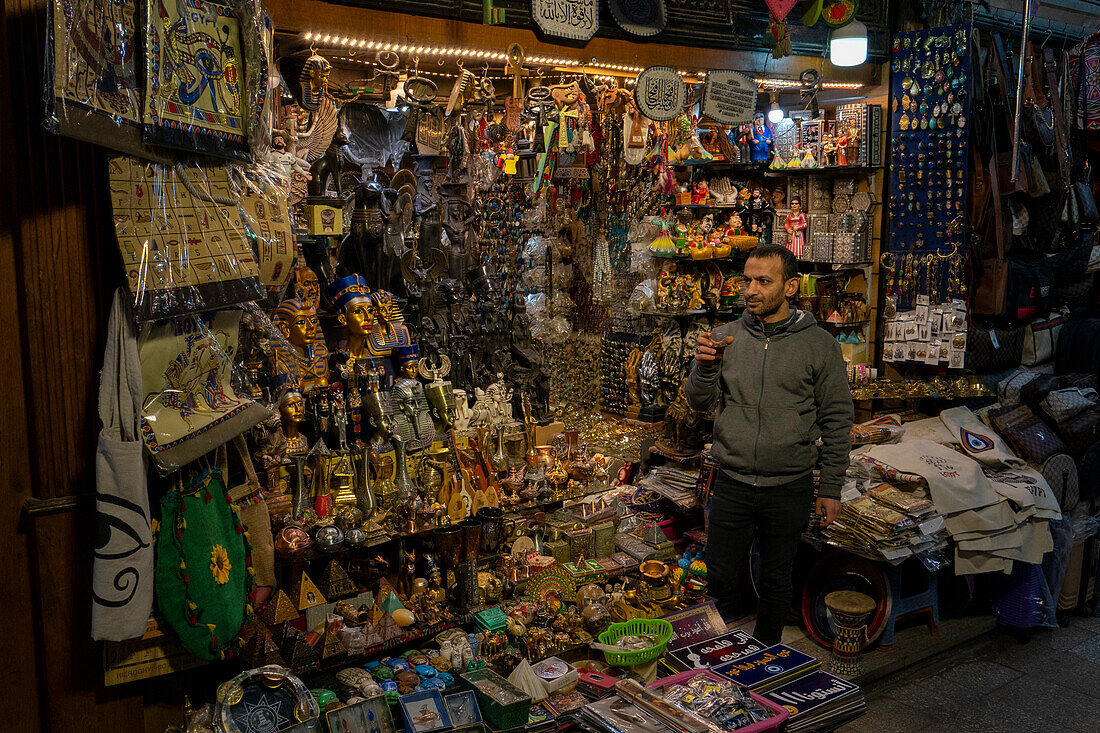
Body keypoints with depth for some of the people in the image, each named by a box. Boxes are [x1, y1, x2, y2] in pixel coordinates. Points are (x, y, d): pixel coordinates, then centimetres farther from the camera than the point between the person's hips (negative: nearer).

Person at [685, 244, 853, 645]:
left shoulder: (819, 345, -4)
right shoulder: (725, 337, 1)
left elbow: (836, 421, -1)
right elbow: (700, 402, 0)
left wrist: (831, 489, -2)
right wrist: (704, 366, -21)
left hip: (790, 489, -1)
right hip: (732, 484, 1)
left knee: (777, 582, 15)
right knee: (719, 578, 9)